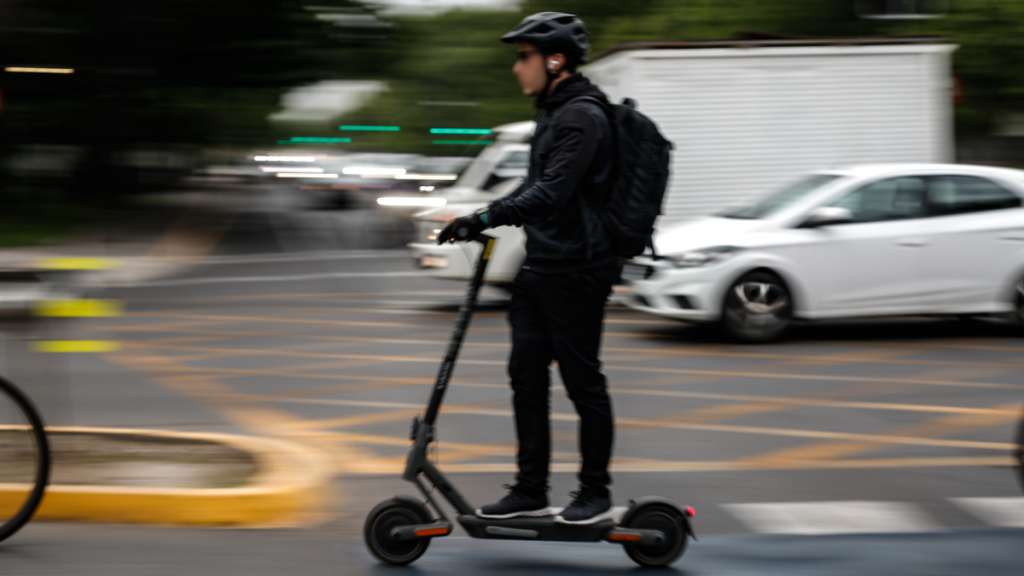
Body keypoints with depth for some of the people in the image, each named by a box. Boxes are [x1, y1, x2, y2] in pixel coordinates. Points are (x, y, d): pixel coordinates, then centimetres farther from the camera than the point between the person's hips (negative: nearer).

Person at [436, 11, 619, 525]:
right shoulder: (554, 113, 16)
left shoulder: (582, 116, -16)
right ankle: (530, 491, 15)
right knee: (527, 375, 9)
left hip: (575, 271, -10)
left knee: (582, 381, -2)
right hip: (541, 267, 10)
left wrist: (486, 219, -30)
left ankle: (596, 494, 8)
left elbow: (553, 192, -26)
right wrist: (484, 219, 18)